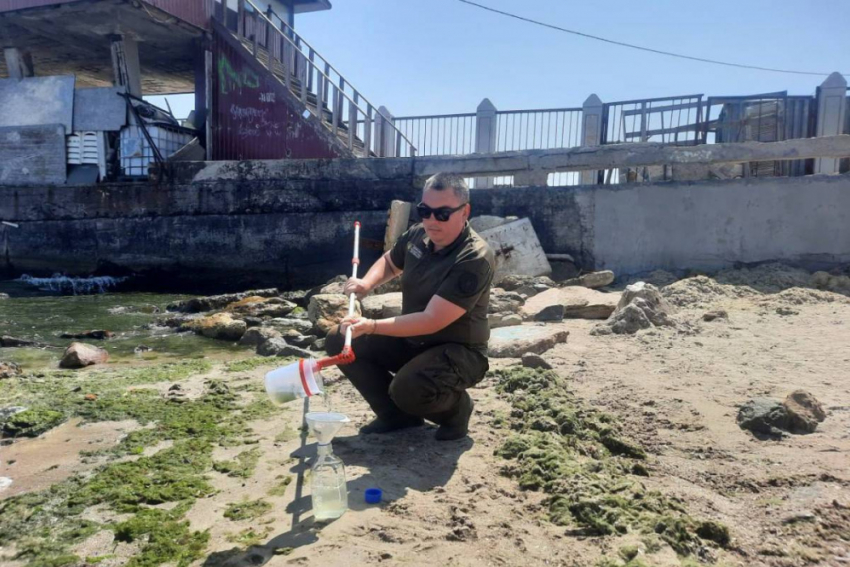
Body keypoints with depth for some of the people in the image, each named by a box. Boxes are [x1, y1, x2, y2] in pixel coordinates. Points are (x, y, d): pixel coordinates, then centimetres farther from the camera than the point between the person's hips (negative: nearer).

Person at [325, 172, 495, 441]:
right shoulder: (418, 235, -4)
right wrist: (366, 284, -3)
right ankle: (396, 413, 10)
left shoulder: (475, 258, -27)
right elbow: (389, 262, 19)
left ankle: (455, 409, 2)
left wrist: (372, 326, -35)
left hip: (458, 350, -7)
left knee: (408, 390, -36)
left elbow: (431, 321, -31)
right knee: (340, 341, -1)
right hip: (412, 340, 8)